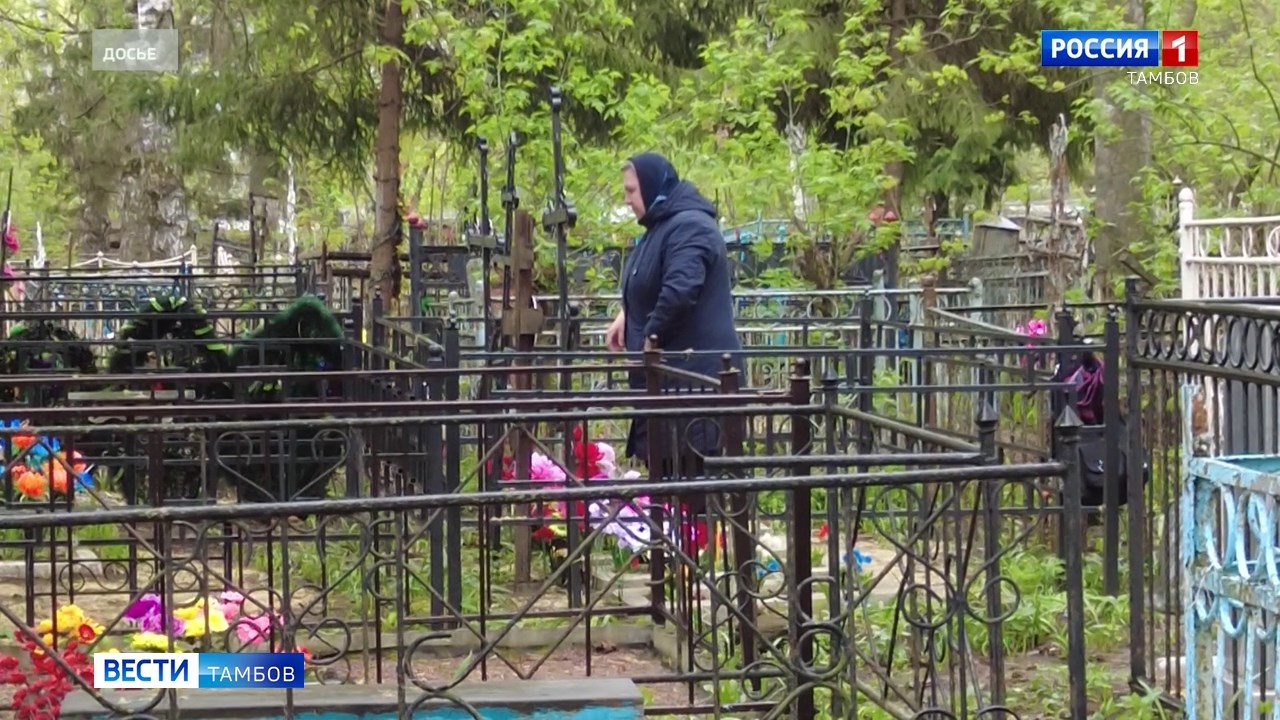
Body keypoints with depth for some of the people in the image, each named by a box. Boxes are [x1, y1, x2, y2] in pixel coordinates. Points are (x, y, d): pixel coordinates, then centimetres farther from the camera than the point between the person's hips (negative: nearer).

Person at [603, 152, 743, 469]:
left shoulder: (690, 227, -17)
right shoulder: (663, 225, 16)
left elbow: (680, 290, -29)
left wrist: (651, 335, -17)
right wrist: (628, 315, 12)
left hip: (696, 372, -11)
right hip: (669, 371, 11)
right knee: (663, 463, 13)